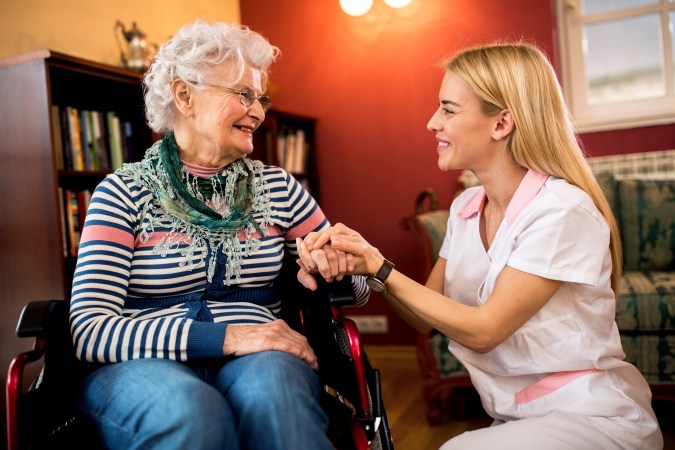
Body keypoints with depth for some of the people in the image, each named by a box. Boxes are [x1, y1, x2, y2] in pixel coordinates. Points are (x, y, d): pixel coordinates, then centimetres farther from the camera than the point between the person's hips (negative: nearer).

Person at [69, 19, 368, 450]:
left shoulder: (278, 187, 10)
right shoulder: (124, 193, 1)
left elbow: (357, 282, 14)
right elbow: (90, 329, -9)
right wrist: (225, 336, -20)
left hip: (258, 360, 2)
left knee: (270, 387, -32)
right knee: (189, 411, -35)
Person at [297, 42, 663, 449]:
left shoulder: (562, 212, -20)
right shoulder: (466, 208, 3)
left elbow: (482, 331, -18)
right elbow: (426, 317, 3)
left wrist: (381, 270, -19)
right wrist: (365, 259, -13)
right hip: (517, 416, 6)